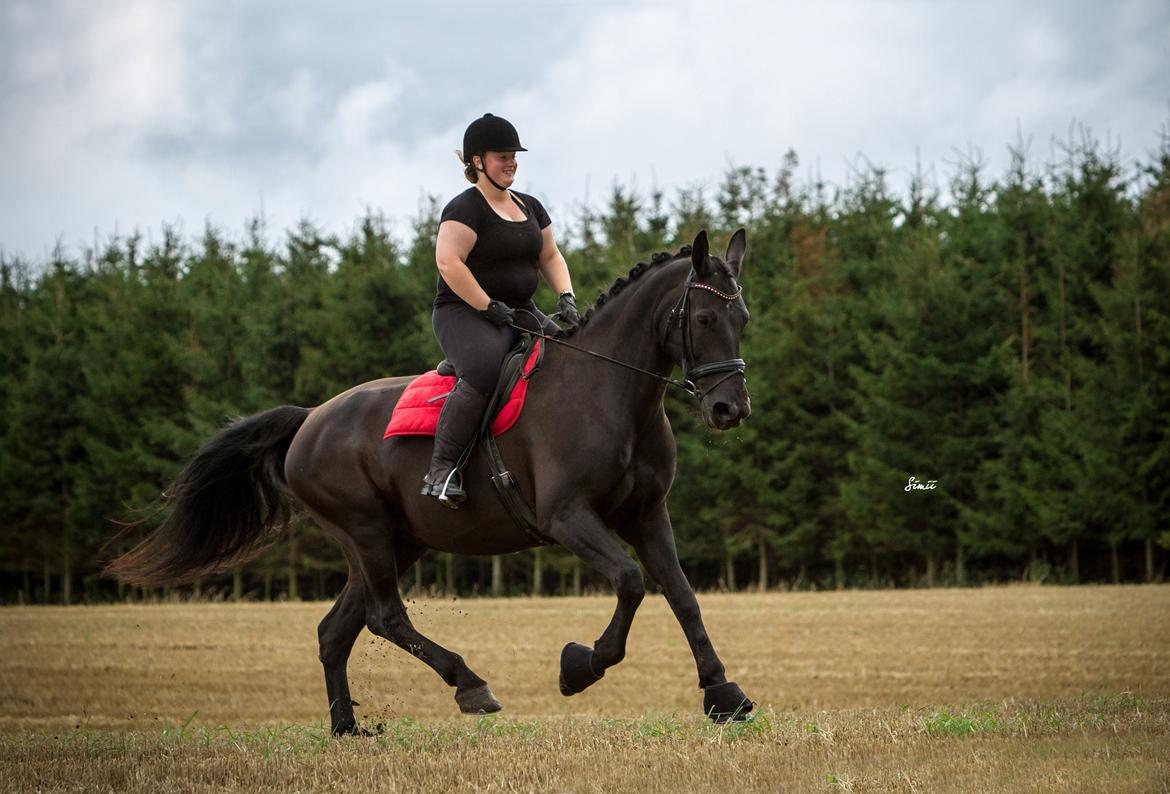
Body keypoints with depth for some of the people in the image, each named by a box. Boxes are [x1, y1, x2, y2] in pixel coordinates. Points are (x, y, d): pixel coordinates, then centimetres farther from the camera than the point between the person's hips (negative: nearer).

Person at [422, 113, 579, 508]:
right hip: (464, 313, -8)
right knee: (485, 369, -36)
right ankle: (441, 470, -33)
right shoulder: (465, 208, -9)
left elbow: (551, 256, 22)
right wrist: (489, 307, -22)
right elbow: (448, 262, -20)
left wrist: (565, 297, 3)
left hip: (521, 313, 8)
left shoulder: (530, 207, 17)